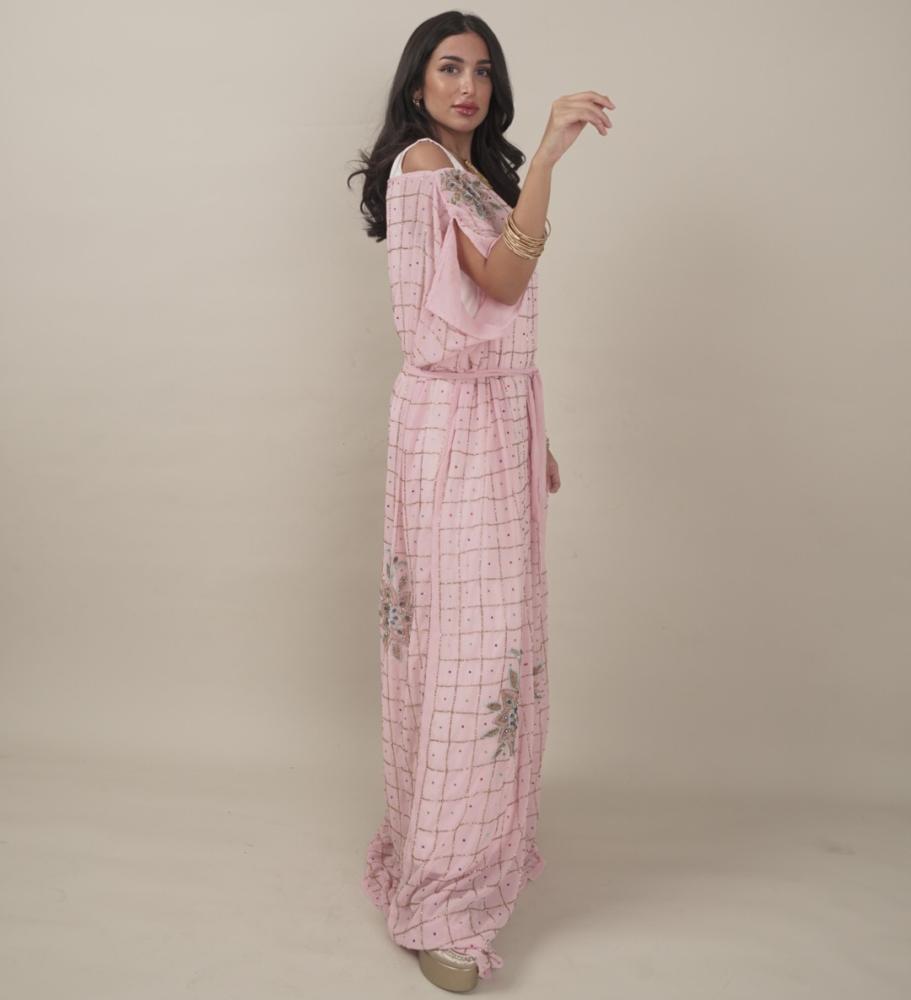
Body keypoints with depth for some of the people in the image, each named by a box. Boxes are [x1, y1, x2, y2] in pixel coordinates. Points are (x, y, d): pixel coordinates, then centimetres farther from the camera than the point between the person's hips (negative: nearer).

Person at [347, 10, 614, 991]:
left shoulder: (476, 170, 22)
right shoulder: (422, 161, -7)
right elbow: (503, 282, -22)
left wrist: (535, 439, 18)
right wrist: (547, 154, -28)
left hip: (499, 416, 9)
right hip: (453, 423, -9)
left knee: (494, 633, 12)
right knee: (465, 642, -8)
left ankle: (478, 842, 27)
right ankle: (435, 901, 4)